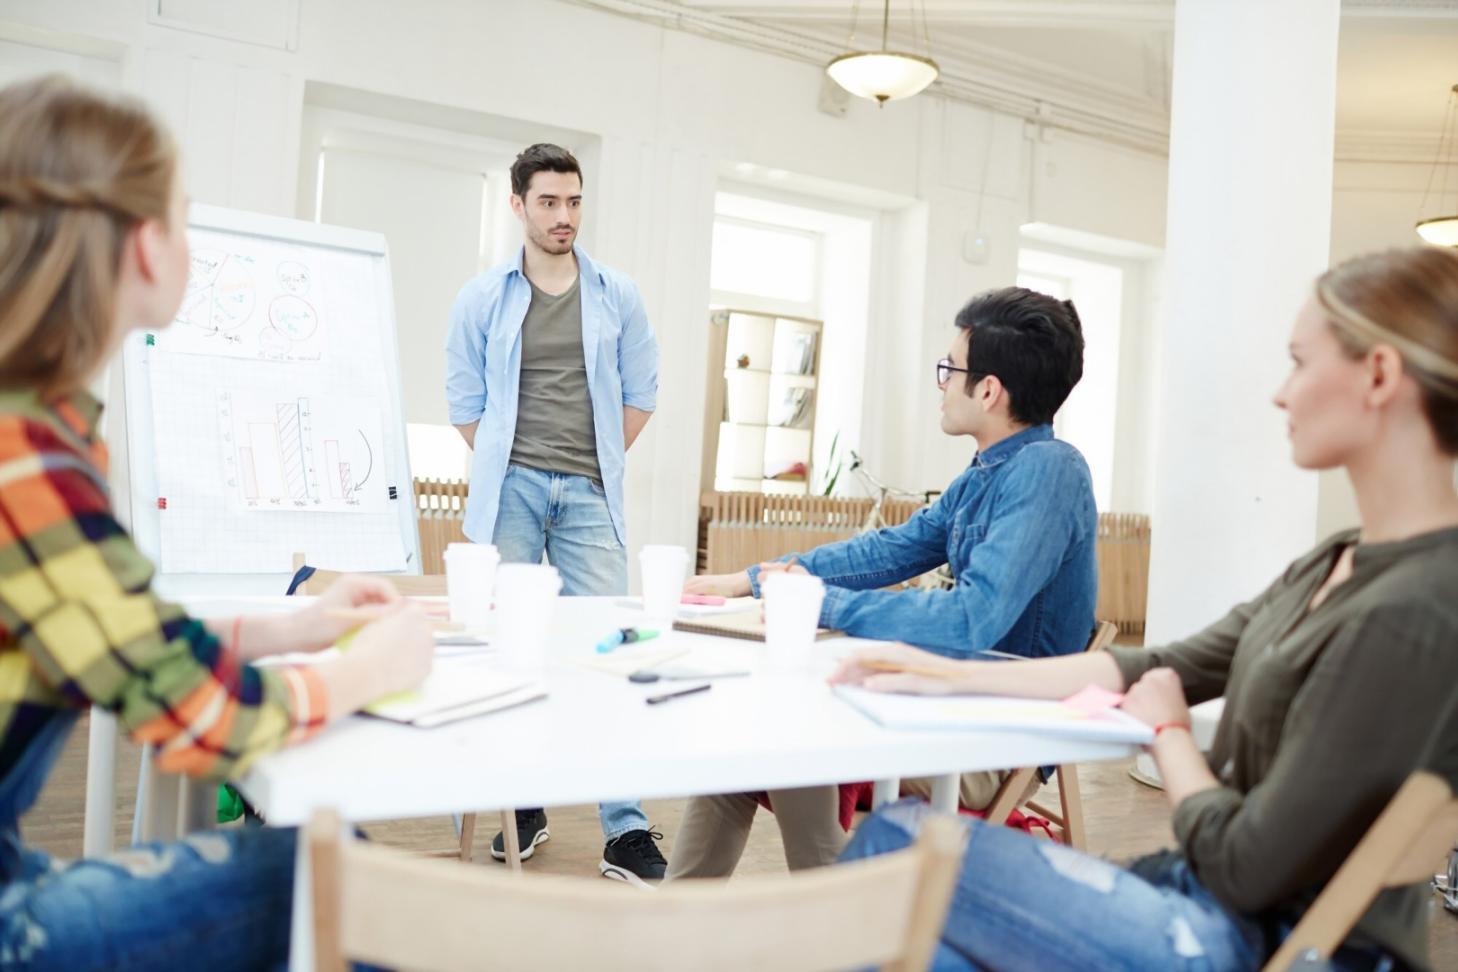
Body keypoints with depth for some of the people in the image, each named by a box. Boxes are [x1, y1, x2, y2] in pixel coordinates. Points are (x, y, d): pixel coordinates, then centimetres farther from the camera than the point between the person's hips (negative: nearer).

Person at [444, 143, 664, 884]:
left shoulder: (616, 296, 9)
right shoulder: (482, 299, 7)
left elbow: (640, 392, 13)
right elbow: (464, 398, 9)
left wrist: (599, 463, 8)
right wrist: (504, 467, 4)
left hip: (588, 493, 0)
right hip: (510, 488, 0)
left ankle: (626, 830, 0)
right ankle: (524, 807, 19)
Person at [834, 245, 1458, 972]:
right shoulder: (1336, 564, 5)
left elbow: (1248, 869, -22)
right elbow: (1169, 667, 8)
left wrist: (1166, 730, -3)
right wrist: (954, 676, 4)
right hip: (1211, 894, 8)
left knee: (895, 841, -5)